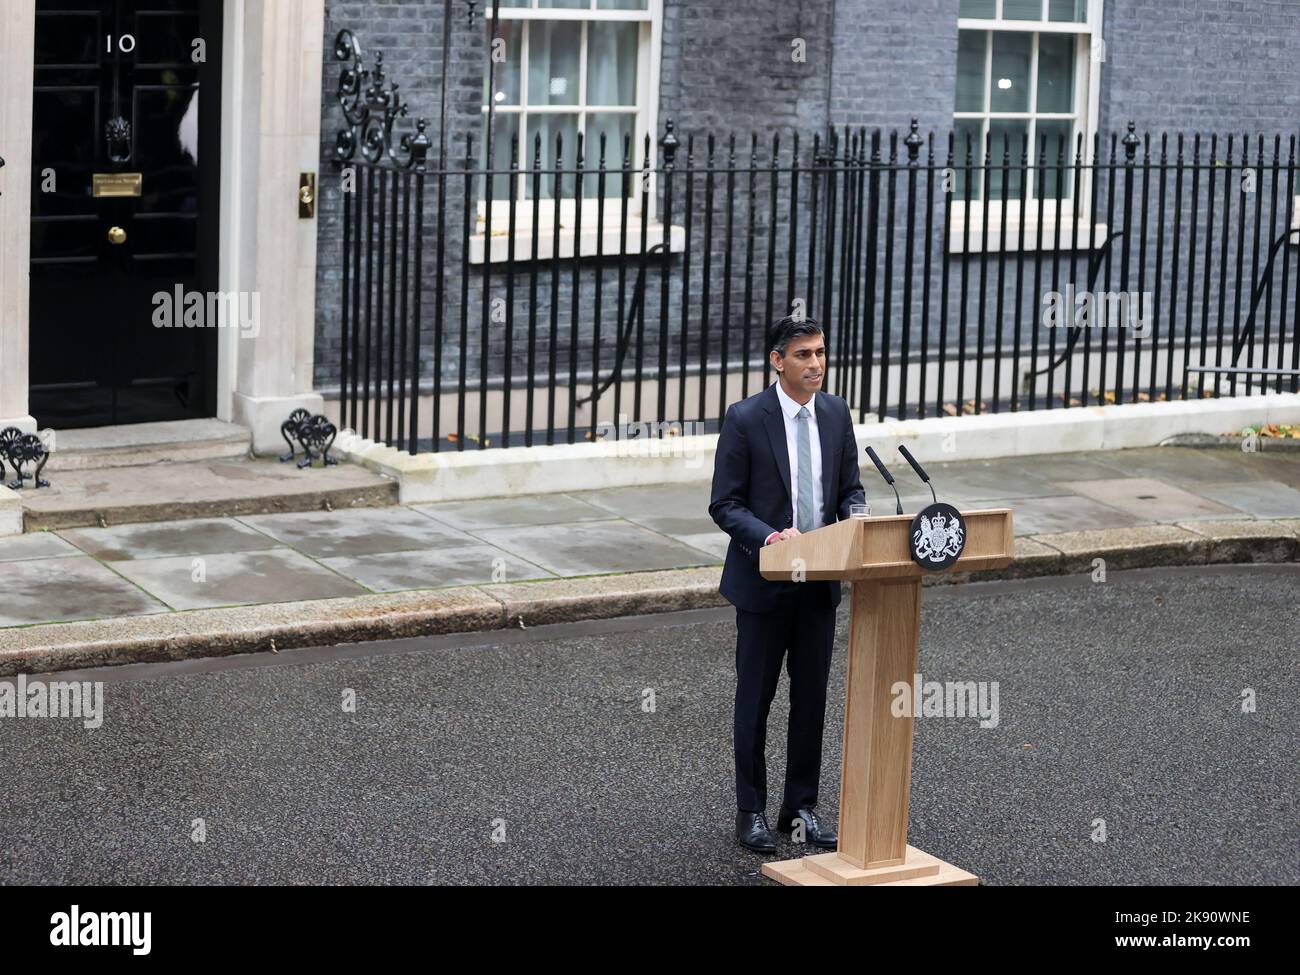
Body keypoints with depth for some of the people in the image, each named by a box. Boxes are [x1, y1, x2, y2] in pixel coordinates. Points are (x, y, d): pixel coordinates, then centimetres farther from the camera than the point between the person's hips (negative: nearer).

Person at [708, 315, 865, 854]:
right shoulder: (745, 418, -12)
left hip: (821, 580, 5)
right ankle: (751, 811, 17)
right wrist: (768, 537, -27)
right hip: (764, 579, -4)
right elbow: (724, 504, -11)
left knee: (812, 697, 10)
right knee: (755, 697, 6)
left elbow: (850, 490, 10)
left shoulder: (836, 413, 3)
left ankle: (802, 805, 22)